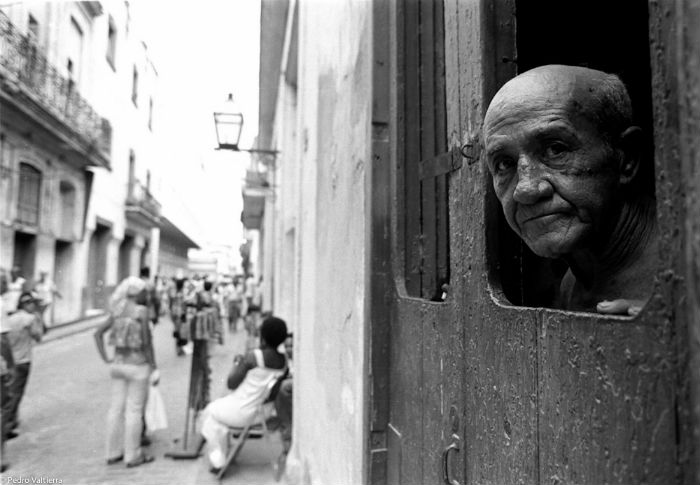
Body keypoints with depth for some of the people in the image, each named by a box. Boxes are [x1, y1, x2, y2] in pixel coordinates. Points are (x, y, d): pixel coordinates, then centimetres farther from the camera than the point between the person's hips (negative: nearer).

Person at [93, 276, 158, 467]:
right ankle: (132, 455, 12)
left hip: (118, 364, 7)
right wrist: (153, 366, -9)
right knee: (134, 410, 2)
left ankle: (113, 453, 23)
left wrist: (106, 358, 7)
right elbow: (146, 341, -17)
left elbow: (98, 333, 6)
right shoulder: (142, 311, -15)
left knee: (116, 408, 13)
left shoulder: (117, 311, 5)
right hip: (137, 366, -7)